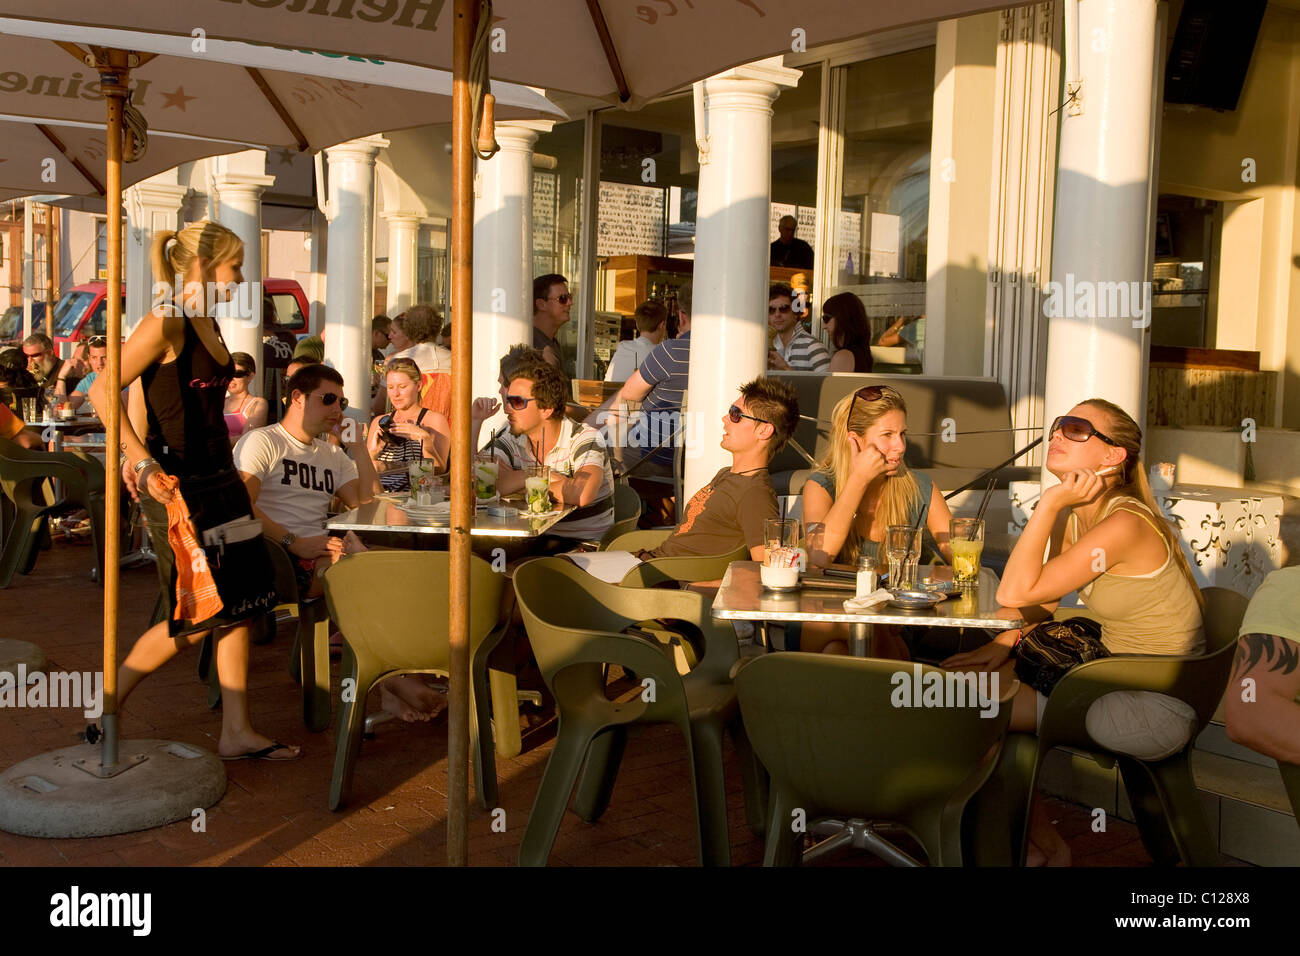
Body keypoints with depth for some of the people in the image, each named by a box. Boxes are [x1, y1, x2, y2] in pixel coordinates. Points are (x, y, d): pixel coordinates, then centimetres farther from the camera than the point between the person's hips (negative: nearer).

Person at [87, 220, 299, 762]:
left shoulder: (208, 326, 12)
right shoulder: (166, 324, -14)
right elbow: (103, 391, -18)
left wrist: (136, 452, 8)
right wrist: (144, 459, -23)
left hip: (219, 478, 9)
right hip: (179, 486, -9)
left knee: (240, 605, 7)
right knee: (197, 618, -2)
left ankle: (237, 733, 14)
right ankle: (107, 701, 17)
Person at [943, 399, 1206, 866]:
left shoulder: (1123, 526, -26)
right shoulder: (1074, 517, 2)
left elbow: (1016, 593, -29)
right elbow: (1042, 604, 9)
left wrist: (1050, 503, -27)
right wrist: (1006, 643, -9)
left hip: (1156, 709, -9)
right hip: (1117, 671, 9)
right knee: (981, 676, 5)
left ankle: (1046, 847, 14)